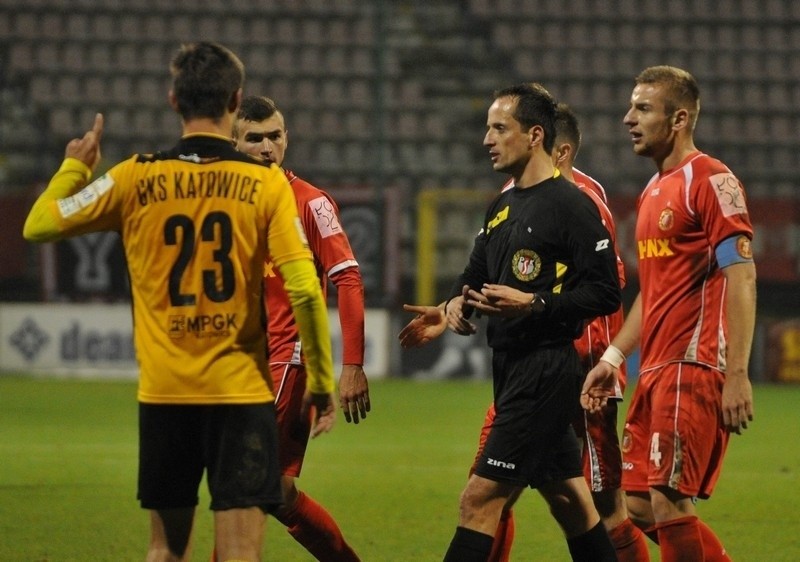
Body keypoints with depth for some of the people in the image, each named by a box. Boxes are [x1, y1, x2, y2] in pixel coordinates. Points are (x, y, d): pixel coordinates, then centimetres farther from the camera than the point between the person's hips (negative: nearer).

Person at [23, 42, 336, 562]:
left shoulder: (136, 178, -1)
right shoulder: (266, 183, -4)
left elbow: (38, 225, 6)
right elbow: (305, 290, -10)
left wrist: (75, 166, 24)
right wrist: (322, 379, 1)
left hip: (164, 392, 2)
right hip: (241, 391, -2)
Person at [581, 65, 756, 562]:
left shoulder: (712, 181, -9)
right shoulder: (653, 192, 19)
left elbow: (742, 278, -16)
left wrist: (737, 376, -22)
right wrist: (614, 357, 18)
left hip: (693, 370, -9)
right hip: (656, 372, 9)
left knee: (669, 504, -13)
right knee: (642, 506, 6)